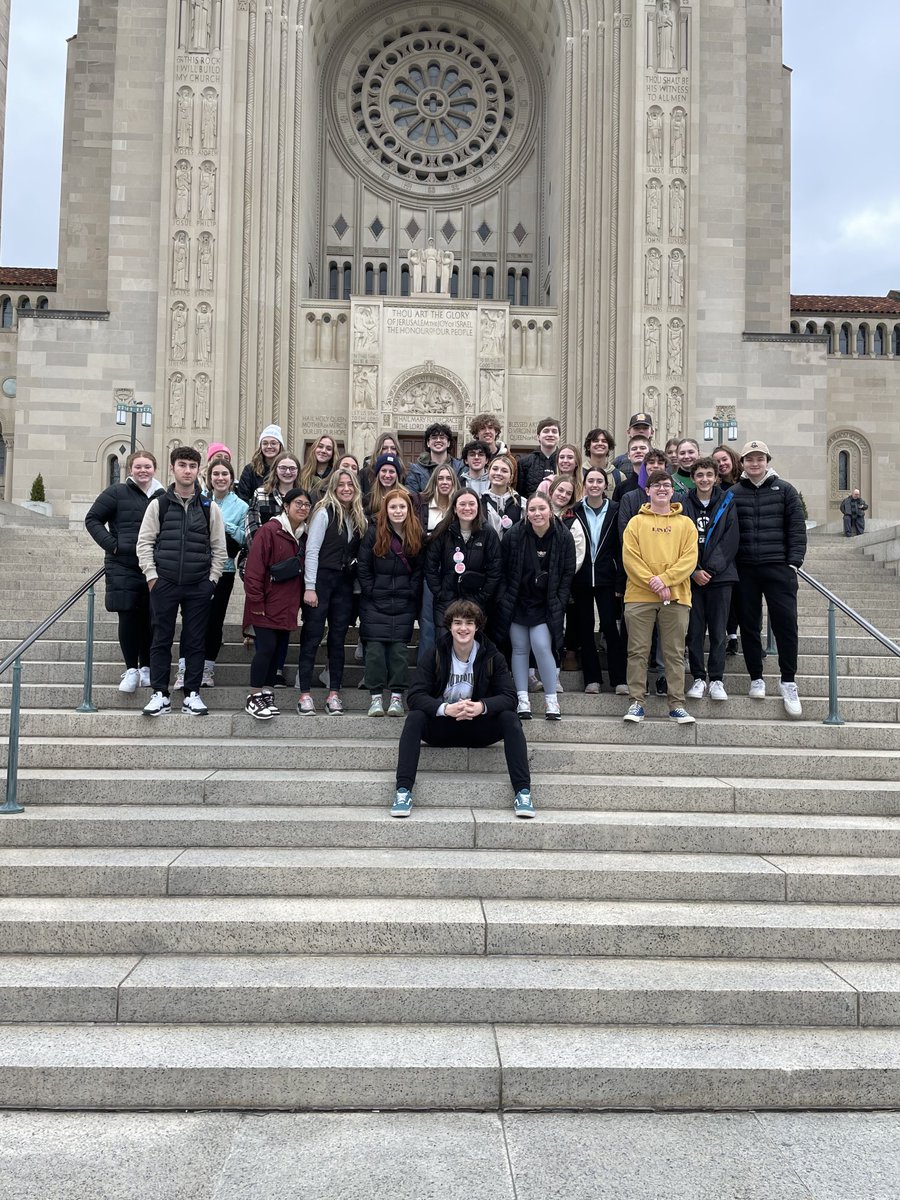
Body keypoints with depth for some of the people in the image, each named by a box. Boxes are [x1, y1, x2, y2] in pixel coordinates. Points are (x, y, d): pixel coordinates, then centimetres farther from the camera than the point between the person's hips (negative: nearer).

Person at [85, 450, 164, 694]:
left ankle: (146, 668, 18)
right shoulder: (117, 493, 1)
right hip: (123, 568, -2)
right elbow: (92, 519, 3)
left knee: (149, 618, 5)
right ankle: (131, 670, 10)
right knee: (128, 618, 0)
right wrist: (112, 545, -7)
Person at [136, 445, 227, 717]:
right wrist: (152, 575, -5)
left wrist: (212, 580, 1)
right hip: (164, 583, 0)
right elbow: (145, 542, 3)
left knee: (195, 641, 4)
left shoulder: (210, 508, 6)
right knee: (161, 640, 3)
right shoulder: (158, 504, 4)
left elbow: (219, 548, 7)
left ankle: (192, 694, 13)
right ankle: (160, 694, 11)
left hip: (199, 586, 1)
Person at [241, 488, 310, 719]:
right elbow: (254, 569, -14)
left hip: (288, 606, 7)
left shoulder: (303, 536, 12)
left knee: (279, 648, 9)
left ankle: (267, 694, 19)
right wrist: (257, 602, -15)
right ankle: (254, 698, 1)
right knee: (266, 647, -10)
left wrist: (300, 601, 12)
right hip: (268, 605, -7)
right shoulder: (270, 531, -10)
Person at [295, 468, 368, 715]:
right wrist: (309, 587, -14)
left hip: (345, 584, 5)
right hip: (321, 579, -5)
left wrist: (358, 582, 1)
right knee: (312, 637, -3)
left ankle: (334, 694, 11)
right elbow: (311, 551, -9)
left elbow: (358, 553, 13)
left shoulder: (358, 517, 11)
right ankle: (304, 694, 1)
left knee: (338, 638, 6)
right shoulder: (324, 512, -5)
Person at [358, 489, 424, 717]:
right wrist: (371, 592, -5)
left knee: (399, 648, -1)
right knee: (375, 648, -4)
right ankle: (375, 697, 2)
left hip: (404, 604, 1)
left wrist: (411, 594, -2)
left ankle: (397, 697, 5)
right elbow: (363, 567, 0)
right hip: (375, 604, -1)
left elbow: (419, 570, 7)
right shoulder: (373, 533, -1)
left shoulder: (417, 536, 5)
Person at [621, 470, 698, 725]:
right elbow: (630, 558, -3)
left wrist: (665, 579, -14)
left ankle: (677, 705, 8)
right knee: (638, 651, 0)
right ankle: (636, 703, 6)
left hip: (676, 597, 1)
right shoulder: (636, 522, 7)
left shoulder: (686, 524, 10)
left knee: (675, 653, 4)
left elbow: (689, 558, -1)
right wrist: (653, 583, -13)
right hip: (640, 596, -1)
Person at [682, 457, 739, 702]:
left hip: (720, 576, 0)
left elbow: (731, 540, -1)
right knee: (694, 630, 2)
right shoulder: (684, 504, 5)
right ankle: (698, 678, 11)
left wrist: (712, 568, -9)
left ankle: (716, 679, 8)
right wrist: (694, 571, -8)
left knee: (718, 631, 1)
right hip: (691, 577, 0)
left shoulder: (727, 503, 5)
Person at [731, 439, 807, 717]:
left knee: (786, 623, -5)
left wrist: (794, 561, -6)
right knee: (749, 625, 6)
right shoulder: (732, 493, 7)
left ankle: (788, 682, 5)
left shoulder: (784, 490, 6)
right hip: (744, 569, 1)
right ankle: (756, 678, 18)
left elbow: (797, 528, 3)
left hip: (778, 568, -1)